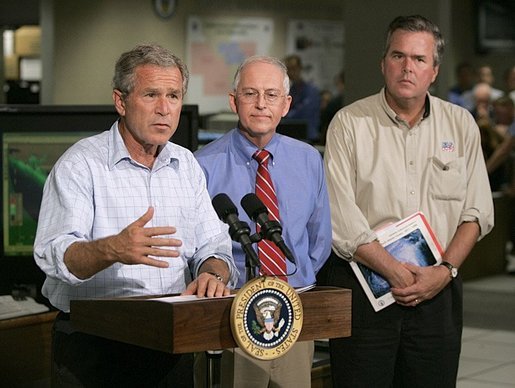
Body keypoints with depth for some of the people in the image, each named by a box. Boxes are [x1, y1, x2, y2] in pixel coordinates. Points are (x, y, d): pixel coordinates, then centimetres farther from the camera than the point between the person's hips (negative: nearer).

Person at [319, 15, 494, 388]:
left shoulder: (461, 124, 8)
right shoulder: (349, 123, -2)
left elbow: (477, 211, 7)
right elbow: (341, 218, -10)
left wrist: (445, 270, -7)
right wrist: (396, 272, -14)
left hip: (437, 287, 3)